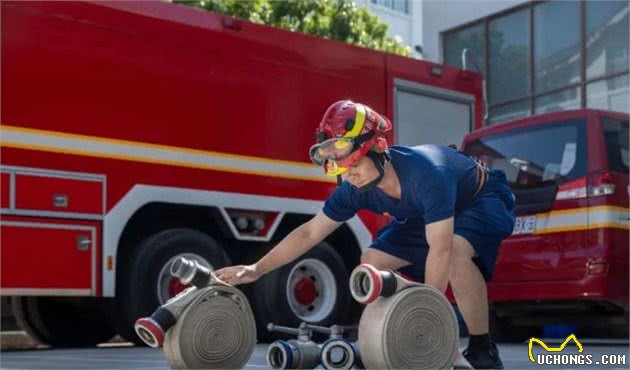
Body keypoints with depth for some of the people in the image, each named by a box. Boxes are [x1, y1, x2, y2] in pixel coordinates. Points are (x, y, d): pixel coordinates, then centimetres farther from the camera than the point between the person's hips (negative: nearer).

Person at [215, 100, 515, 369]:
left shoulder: (426, 173, -42)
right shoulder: (356, 189, -21)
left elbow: (440, 250, -41)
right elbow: (310, 232, -12)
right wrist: (256, 270, -17)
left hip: (483, 200, -7)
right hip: (425, 214, 7)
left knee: (456, 251, -38)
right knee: (372, 262, -4)